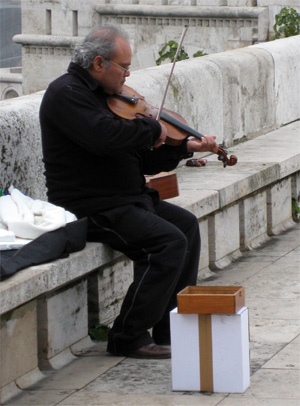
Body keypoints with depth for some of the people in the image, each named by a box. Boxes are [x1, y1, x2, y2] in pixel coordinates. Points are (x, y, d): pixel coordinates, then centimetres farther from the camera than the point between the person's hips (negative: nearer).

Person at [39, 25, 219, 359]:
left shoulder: (103, 95, 16)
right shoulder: (66, 93, -14)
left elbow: (143, 160, 16)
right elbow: (106, 137, -32)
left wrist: (186, 148, 3)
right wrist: (153, 127, -17)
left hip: (128, 199, 11)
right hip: (90, 209, -11)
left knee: (187, 225, 15)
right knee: (170, 242, -21)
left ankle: (171, 327, 16)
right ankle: (129, 338, -15)